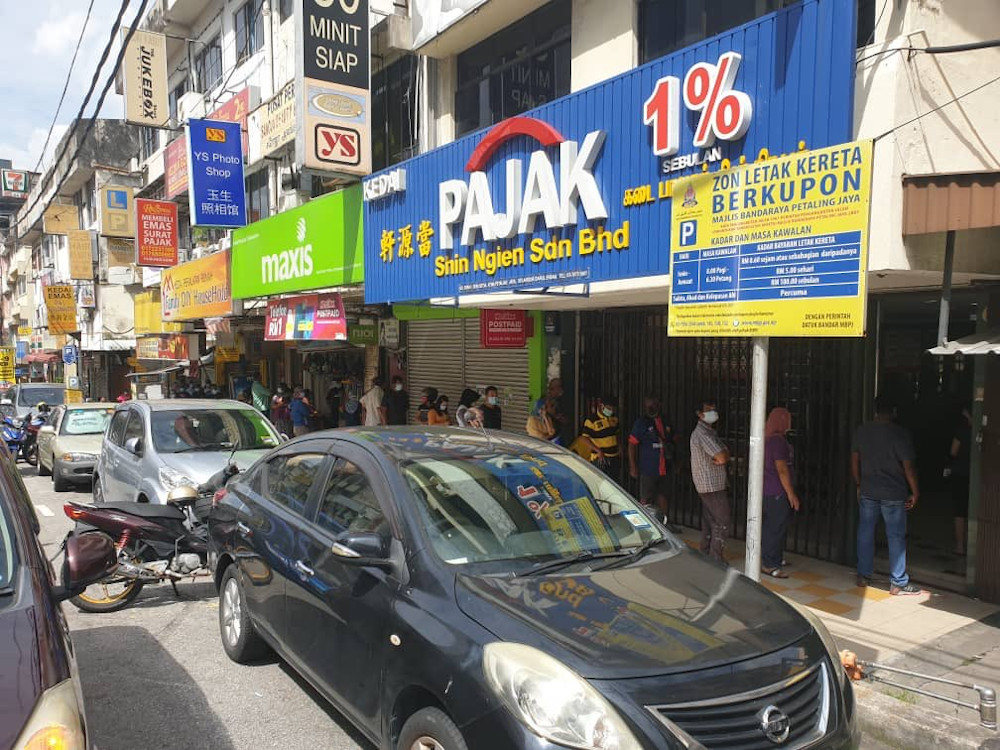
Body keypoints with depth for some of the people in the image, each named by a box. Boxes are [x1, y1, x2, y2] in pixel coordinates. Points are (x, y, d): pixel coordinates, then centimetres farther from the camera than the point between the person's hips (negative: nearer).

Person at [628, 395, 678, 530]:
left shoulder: (664, 422, 10)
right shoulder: (641, 423, -9)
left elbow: (670, 441, 24)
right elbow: (632, 444, -13)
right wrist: (633, 467, -17)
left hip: (663, 467, 7)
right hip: (647, 468, -6)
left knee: (662, 494, 18)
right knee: (645, 499, -1)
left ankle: (664, 522, 31)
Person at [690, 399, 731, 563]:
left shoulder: (707, 431, 17)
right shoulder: (703, 433, -18)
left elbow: (723, 455, 14)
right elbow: (723, 457, -25)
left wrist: (722, 455, -7)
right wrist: (724, 454, -4)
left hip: (707, 486, 10)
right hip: (712, 486, -10)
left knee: (709, 521, 14)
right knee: (723, 521, -6)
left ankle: (706, 555, 21)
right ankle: (717, 560, -3)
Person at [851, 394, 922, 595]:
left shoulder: (861, 432, 2)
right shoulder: (900, 434, -12)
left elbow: (854, 461, 8)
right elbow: (908, 467, -11)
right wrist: (915, 492, 0)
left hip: (867, 492, 4)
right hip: (894, 495, -4)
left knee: (865, 533, 12)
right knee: (896, 537, 3)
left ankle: (863, 576, 20)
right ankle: (898, 584, 8)